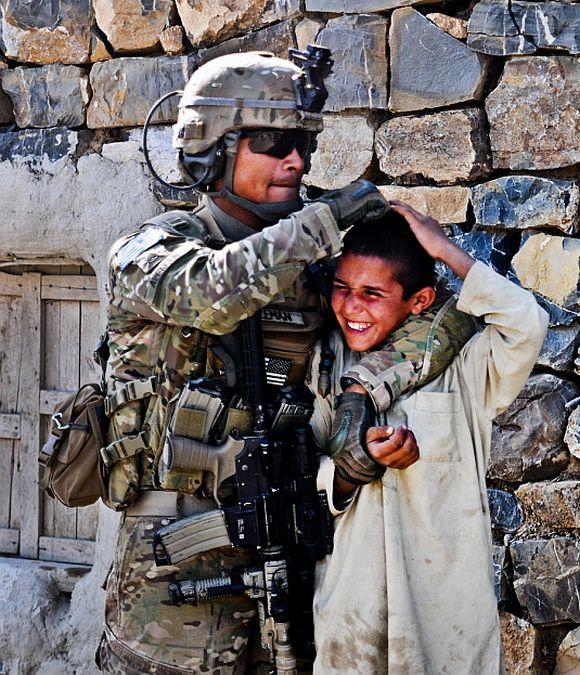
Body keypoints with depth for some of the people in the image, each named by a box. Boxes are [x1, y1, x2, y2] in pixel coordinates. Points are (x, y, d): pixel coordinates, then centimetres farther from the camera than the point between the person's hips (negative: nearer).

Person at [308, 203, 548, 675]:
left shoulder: (459, 365, -5)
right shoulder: (327, 364, 5)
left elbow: (526, 325, -23)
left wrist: (445, 250, -16)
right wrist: (359, 463, -15)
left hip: (446, 595, -2)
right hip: (350, 596, 2)